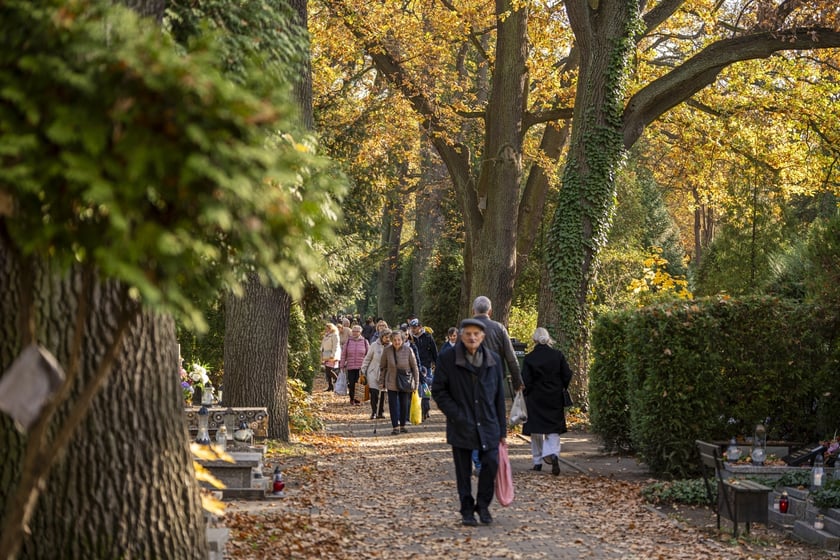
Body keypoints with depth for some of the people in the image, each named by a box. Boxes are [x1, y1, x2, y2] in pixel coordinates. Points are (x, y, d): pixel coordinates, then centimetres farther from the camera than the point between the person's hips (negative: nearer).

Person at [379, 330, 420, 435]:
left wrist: (416, 383, -4)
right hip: (391, 383, 0)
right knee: (393, 405, -3)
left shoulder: (408, 350, -11)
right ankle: (395, 427, 2)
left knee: (404, 405, 8)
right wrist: (381, 382, 3)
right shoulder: (387, 351, -9)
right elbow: (382, 367, 3)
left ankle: (402, 425, 22)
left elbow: (414, 367, -4)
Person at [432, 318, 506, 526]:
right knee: (463, 471, 4)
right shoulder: (447, 359, -3)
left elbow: (499, 395, 10)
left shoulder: (493, 360, 6)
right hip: (461, 425, -2)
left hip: (487, 423, 2)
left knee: (491, 463, -8)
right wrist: (456, 415, -10)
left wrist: (501, 429, 9)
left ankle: (483, 504, 14)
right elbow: (438, 391, 0)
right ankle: (467, 510, 18)